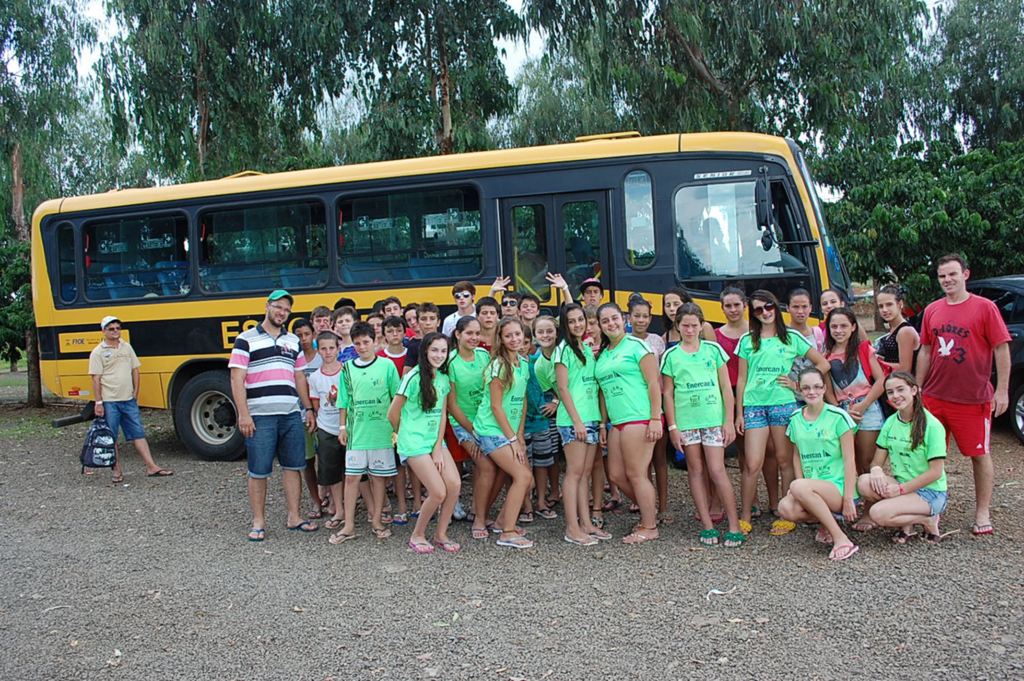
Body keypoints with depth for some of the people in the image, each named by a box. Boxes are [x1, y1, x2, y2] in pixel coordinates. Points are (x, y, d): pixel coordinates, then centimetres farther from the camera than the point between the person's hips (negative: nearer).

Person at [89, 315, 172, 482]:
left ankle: (152, 467, 3)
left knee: (138, 433, 3)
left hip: (129, 400, 4)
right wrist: (98, 402, -11)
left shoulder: (127, 347, 12)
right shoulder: (98, 352, -3)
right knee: (111, 438, 3)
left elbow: (135, 371, 15)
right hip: (109, 402, -4)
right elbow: (96, 379, -7)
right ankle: (117, 470, 12)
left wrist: (135, 393, 8)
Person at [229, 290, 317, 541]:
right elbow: (236, 379, -6)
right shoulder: (246, 339, -1)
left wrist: (309, 409, 12)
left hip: (291, 414, 5)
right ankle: (258, 522, 14)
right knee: (258, 471, 2)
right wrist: (243, 414, -14)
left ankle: (293, 517, 19)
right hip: (260, 416, -5)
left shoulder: (293, 341, 15)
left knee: (293, 466, 8)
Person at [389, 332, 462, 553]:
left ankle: (441, 534, 9)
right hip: (415, 443, -6)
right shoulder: (413, 378, -13)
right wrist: (405, 435, 10)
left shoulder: (444, 378, 7)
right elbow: (393, 414, -6)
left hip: (436, 440, 6)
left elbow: (442, 414, 8)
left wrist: (438, 447, -1)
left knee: (454, 484, -10)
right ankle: (417, 535, 11)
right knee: (439, 492, -12)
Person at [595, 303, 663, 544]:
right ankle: (649, 509, 29)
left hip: (640, 418, -8)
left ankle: (649, 527, 10)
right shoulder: (602, 355, 17)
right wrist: (603, 424, 17)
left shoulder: (636, 346, -3)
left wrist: (656, 419, -15)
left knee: (635, 474, -4)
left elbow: (653, 383, -9)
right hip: (617, 422, 8)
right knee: (616, 475, 9)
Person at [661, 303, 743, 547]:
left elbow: (726, 386, 6)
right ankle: (707, 525, 12)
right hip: (686, 421, 1)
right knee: (696, 471, 5)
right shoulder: (671, 355, 6)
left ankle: (734, 526, 3)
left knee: (717, 470, -6)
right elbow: (668, 393, 7)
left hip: (714, 419, -1)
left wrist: (729, 420, 0)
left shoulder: (713, 349, 6)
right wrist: (672, 427, 1)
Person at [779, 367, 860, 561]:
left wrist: (848, 498, -12)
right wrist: (802, 492, -2)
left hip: (838, 486, -4)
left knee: (798, 487, -34)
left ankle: (842, 539, -21)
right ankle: (830, 520, 1)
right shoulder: (795, 419, 9)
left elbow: (849, 459, -7)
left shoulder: (838, 416, -5)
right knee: (786, 508, -27)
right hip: (811, 488, 5)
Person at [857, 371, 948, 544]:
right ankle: (906, 519, -3)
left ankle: (927, 520, -2)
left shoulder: (932, 425, -13)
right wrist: (876, 469, -19)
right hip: (900, 484, 6)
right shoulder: (890, 422, 5)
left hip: (930, 492, -6)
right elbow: (877, 461, 6)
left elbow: (936, 472, -16)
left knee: (878, 513, -28)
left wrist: (900, 489, -20)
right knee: (864, 483, -25)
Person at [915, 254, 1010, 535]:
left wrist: (1002, 390, -11)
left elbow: (1002, 349, -6)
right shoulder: (932, 311, 8)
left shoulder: (985, 307, -5)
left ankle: (983, 513, 18)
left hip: (974, 398, -4)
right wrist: (917, 389, 10)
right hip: (934, 396, 4)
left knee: (979, 455, 6)